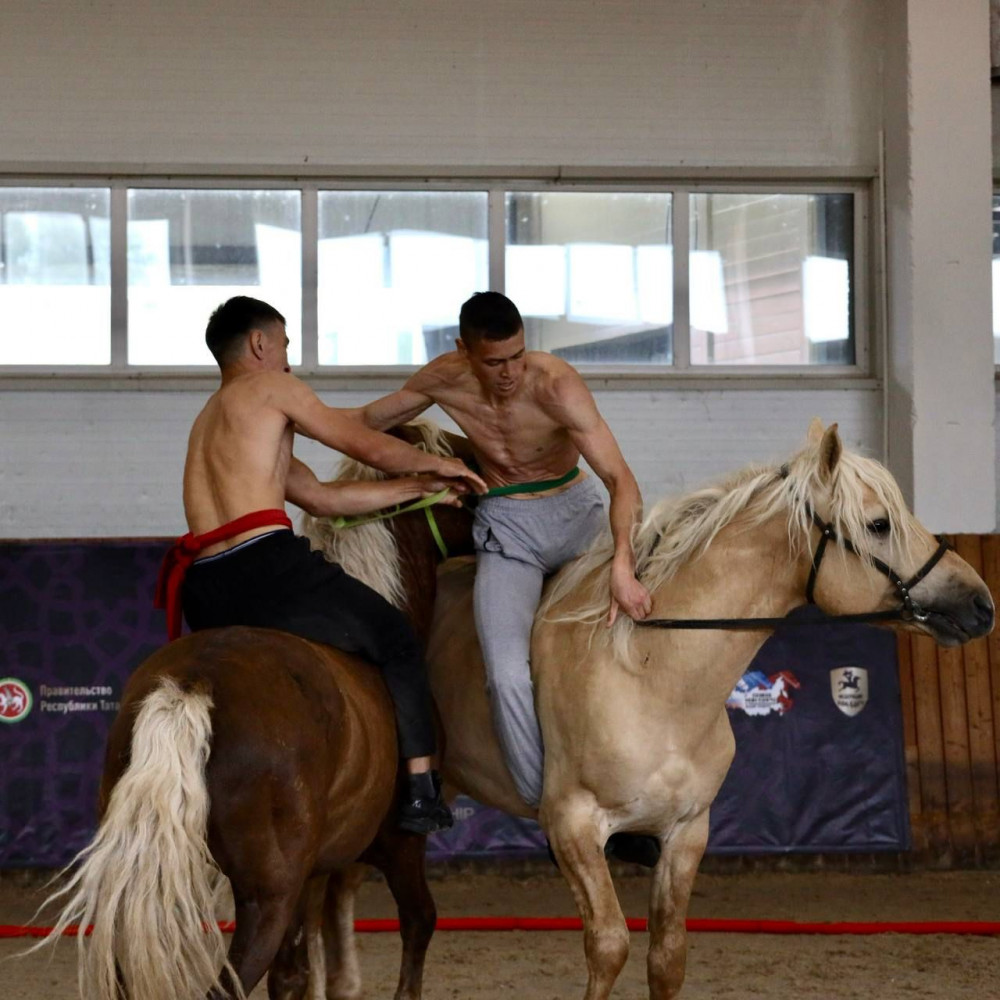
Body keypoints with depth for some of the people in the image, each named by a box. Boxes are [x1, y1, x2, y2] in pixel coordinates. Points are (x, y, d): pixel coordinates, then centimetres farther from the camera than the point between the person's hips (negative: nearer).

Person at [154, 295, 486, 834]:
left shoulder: (207, 422, 30)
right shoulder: (269, 387, 6)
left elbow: (323, 497, 25)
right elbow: (370, 448, 5)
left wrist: (420, 486, 25)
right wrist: (437, 464, 24)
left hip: (203, 597, 8)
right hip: (267, 565, -7)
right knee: (397, 641, 10)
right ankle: (421, 792, 4)